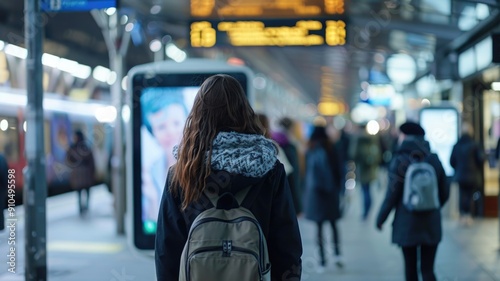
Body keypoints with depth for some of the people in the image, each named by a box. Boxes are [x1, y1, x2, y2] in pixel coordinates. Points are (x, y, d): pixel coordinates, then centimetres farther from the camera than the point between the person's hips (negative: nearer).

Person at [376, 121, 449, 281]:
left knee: (410, 268, 13)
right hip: (431, 224, 3)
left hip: (407, 224, -3)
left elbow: (392, 195, -11)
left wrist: (380, 219, 2)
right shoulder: (434, 159, 4)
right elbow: (444, 193, 9)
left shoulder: (400, 161, -9)